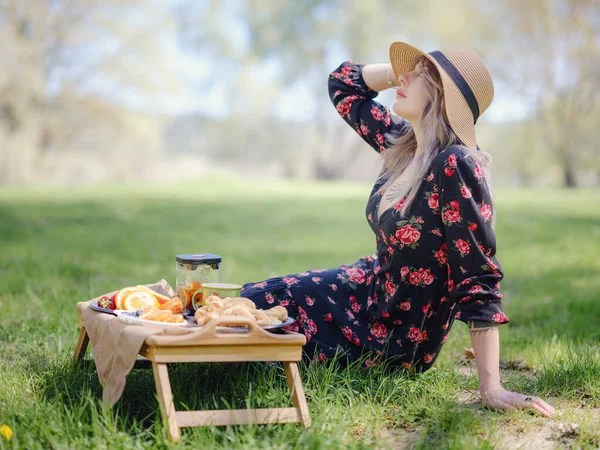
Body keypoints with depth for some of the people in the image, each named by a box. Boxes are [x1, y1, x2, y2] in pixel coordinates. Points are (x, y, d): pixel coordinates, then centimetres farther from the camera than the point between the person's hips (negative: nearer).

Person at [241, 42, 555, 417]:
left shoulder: (455, 167, -28)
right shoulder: (402, 142, -4)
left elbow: (479, 278, -30)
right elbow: (343, 82, 10)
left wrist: (492, 387, -31)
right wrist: (411, 70, -5)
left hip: (398, 337, -7)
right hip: (372, 285, 7)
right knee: (250, 301, 9)